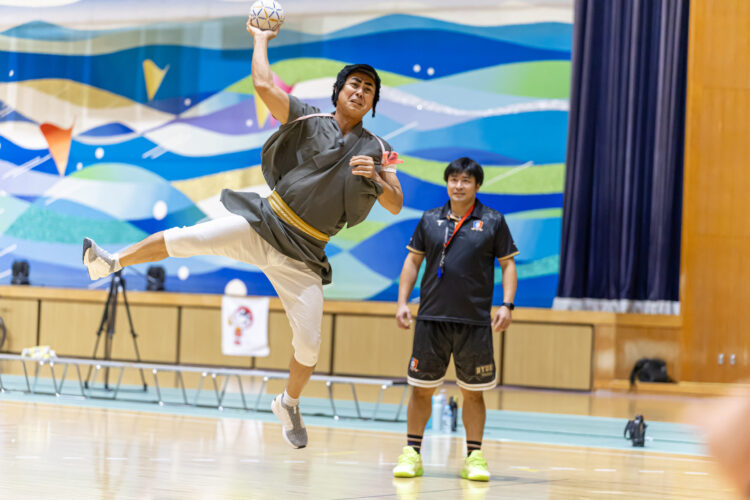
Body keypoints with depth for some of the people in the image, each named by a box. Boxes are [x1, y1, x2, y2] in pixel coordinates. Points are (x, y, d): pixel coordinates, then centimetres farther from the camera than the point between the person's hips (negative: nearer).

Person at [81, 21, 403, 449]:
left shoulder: (377, 151, 5)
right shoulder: (309, 120, 0)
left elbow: (395, 205, 0)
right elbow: (263, 85, -9)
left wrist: (376, 179, -18)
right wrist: (261, 40, 1)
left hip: (303, 255, 1)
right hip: (264, 225, -1)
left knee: (309, 343, -5)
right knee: (189, 238, -19)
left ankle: (289, 403, 22)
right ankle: (111, 263, -1)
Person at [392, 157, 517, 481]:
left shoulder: (493, 221, 3)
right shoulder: (429, 220, 8)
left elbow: (508, 264, 5)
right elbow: (413, 260, 13)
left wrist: (507, 304, -6)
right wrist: (402, 302, 5)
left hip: (475, 321, -1)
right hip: (431, 318, 1)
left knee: (473, 392, 4)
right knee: (421, 388, 3)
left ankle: (474, 457, 13)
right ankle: (412, 454, 12)